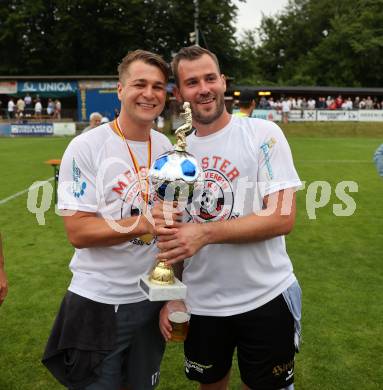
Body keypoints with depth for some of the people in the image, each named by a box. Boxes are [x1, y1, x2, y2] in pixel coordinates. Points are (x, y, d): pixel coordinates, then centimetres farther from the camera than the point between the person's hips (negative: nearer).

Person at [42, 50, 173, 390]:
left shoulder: (167, 147, 4)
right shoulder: (86, 148, -14)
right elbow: (78, 232, -18)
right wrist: (145, 224, -27)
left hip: (152, 298, 5)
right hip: (98, 304, -5)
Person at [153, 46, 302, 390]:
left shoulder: (263, 134, -10)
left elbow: (283, 217, -18)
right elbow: (171, 235, 10)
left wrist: (205, 233, -24)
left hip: (264, 299, -4)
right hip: (200, 304, 4)